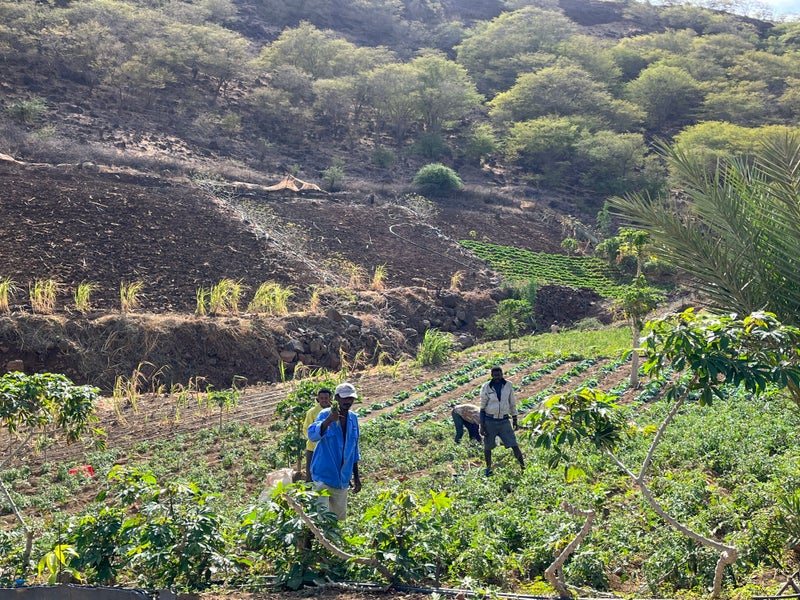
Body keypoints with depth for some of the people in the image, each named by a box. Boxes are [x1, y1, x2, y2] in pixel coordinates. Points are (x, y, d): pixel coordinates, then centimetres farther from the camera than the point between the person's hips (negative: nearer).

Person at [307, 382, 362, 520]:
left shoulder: (353, 418, 7)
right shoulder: (325, 414, -10)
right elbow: (312, 435, -30)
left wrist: (356, 476, 18)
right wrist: (329, 420, -45)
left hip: (342, 478, 6)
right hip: (324, 476, -6)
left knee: (340, 518, 12)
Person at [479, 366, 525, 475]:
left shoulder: (508, 385, -1)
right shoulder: (486, 387, -7)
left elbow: (512, 404, 9)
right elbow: (482, 407, -2)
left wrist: (515, 420, 9)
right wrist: (482, 426, -4)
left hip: (504, 421, 1)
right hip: (490, 421, -1)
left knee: (514, 445, -5)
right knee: (487, 447, 8)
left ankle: (523, 467, 4)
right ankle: (488, 468, 27)